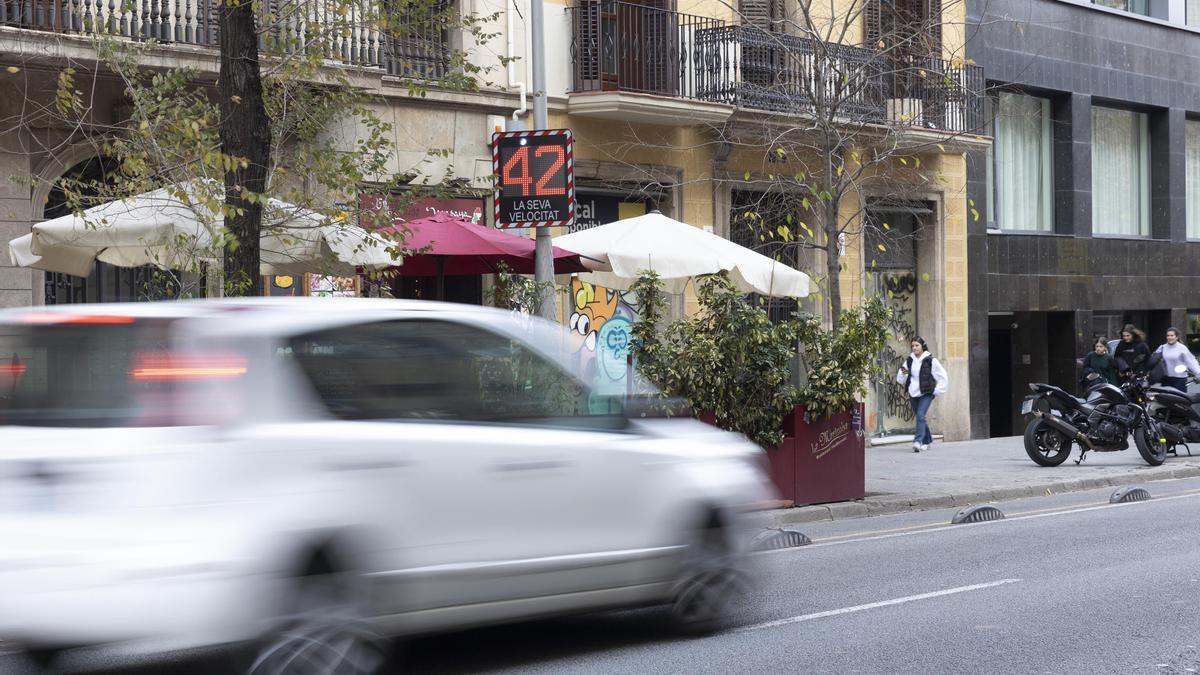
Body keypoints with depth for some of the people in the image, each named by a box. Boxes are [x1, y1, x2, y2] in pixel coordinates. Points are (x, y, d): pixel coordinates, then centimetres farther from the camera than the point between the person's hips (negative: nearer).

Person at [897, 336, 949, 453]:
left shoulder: (930, 360, -6)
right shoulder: (909, 361, 7)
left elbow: (943, 377, 1)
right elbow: (900, 380, 10)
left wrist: (937, 391, -5)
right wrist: (903, 374, -11)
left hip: (926, 394, -5)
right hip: (913, 394, 5)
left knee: (920, 415, -21)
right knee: (920, 417, 14)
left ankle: (918, 441, -28)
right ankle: (927, 440, 31)